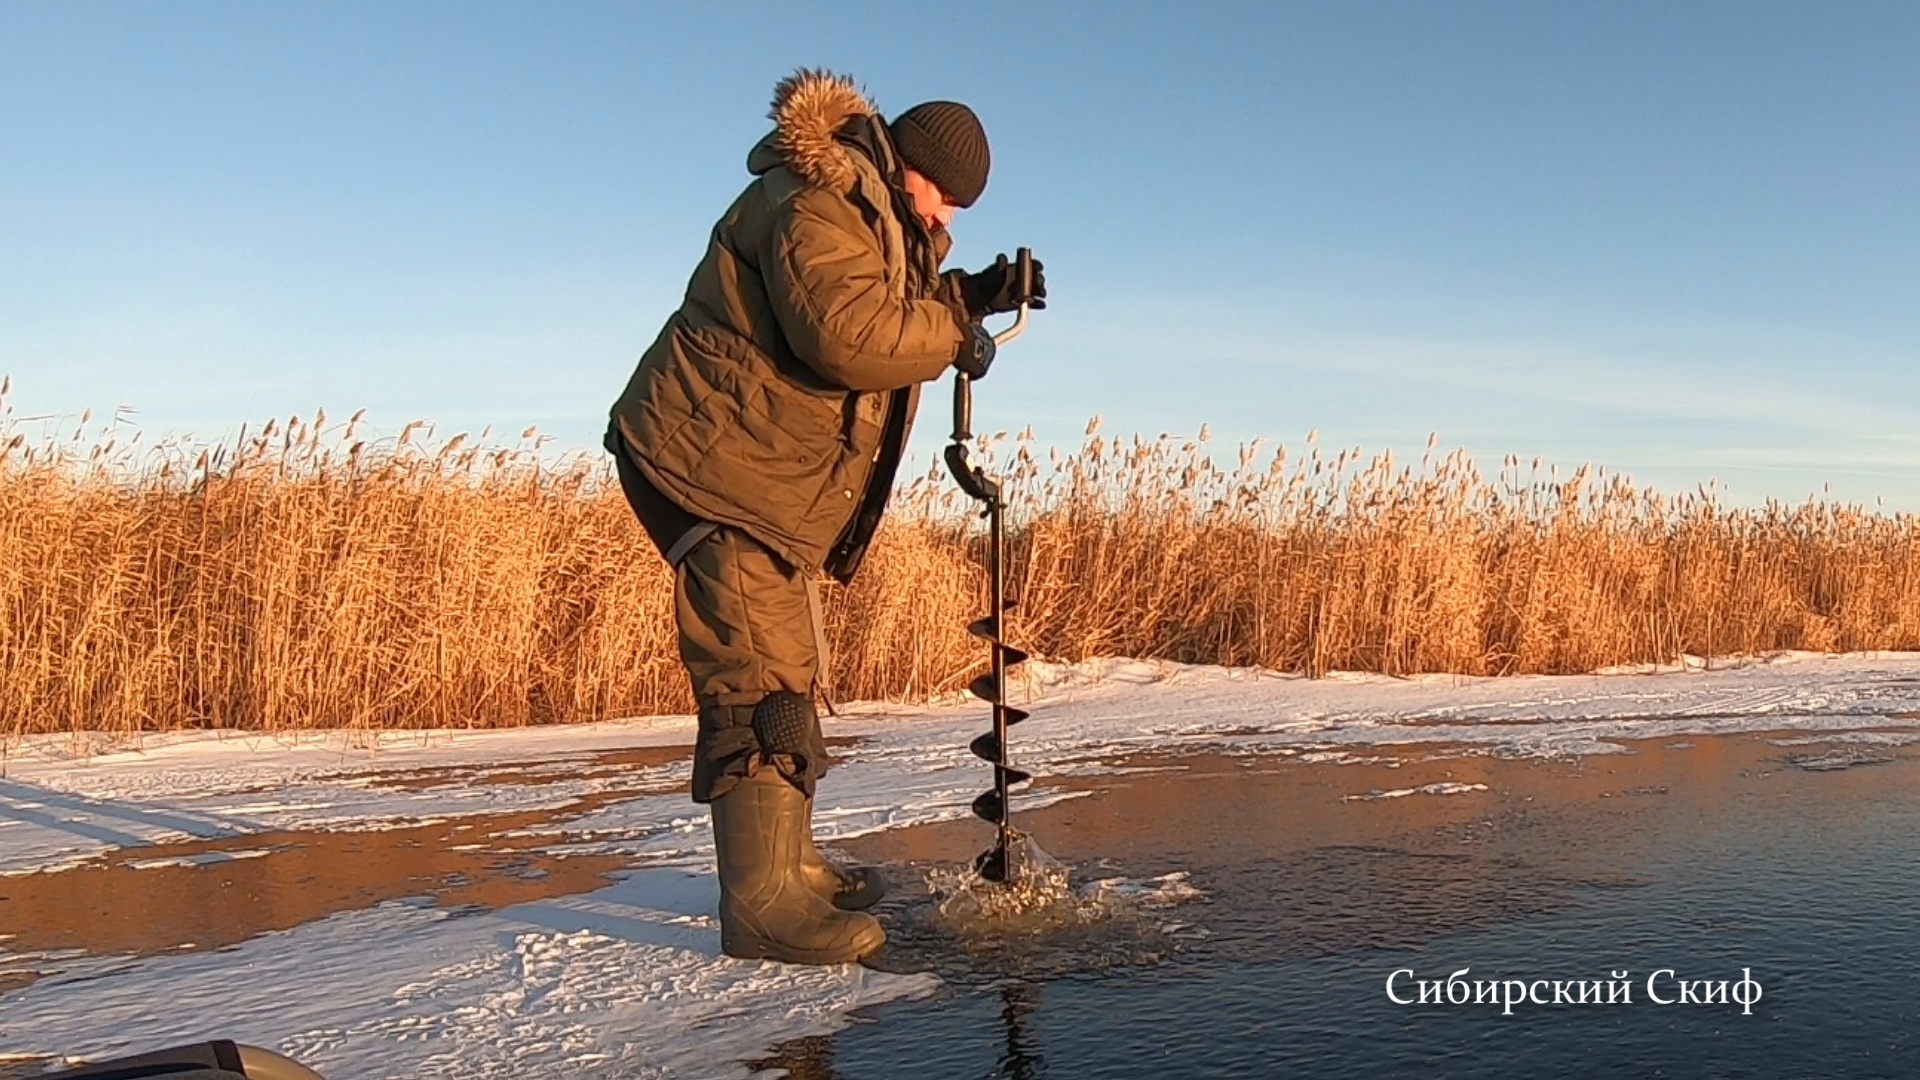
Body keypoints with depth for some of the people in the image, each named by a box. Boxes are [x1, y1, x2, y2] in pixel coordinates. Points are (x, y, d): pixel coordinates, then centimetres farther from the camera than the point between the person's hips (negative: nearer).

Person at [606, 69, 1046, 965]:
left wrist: (971, 295, 5)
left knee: (784, 673, 16)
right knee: (758, 682, -14)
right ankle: (763, 905, -10)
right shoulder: (816, 206, -18)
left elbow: (891, 314, 21)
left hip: (763, 478, 11)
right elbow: (848, 333, -31)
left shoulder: (870, 213, 18)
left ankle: (786, 866, 27)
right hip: (709, 463, -11)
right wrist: (955, 335, -17)